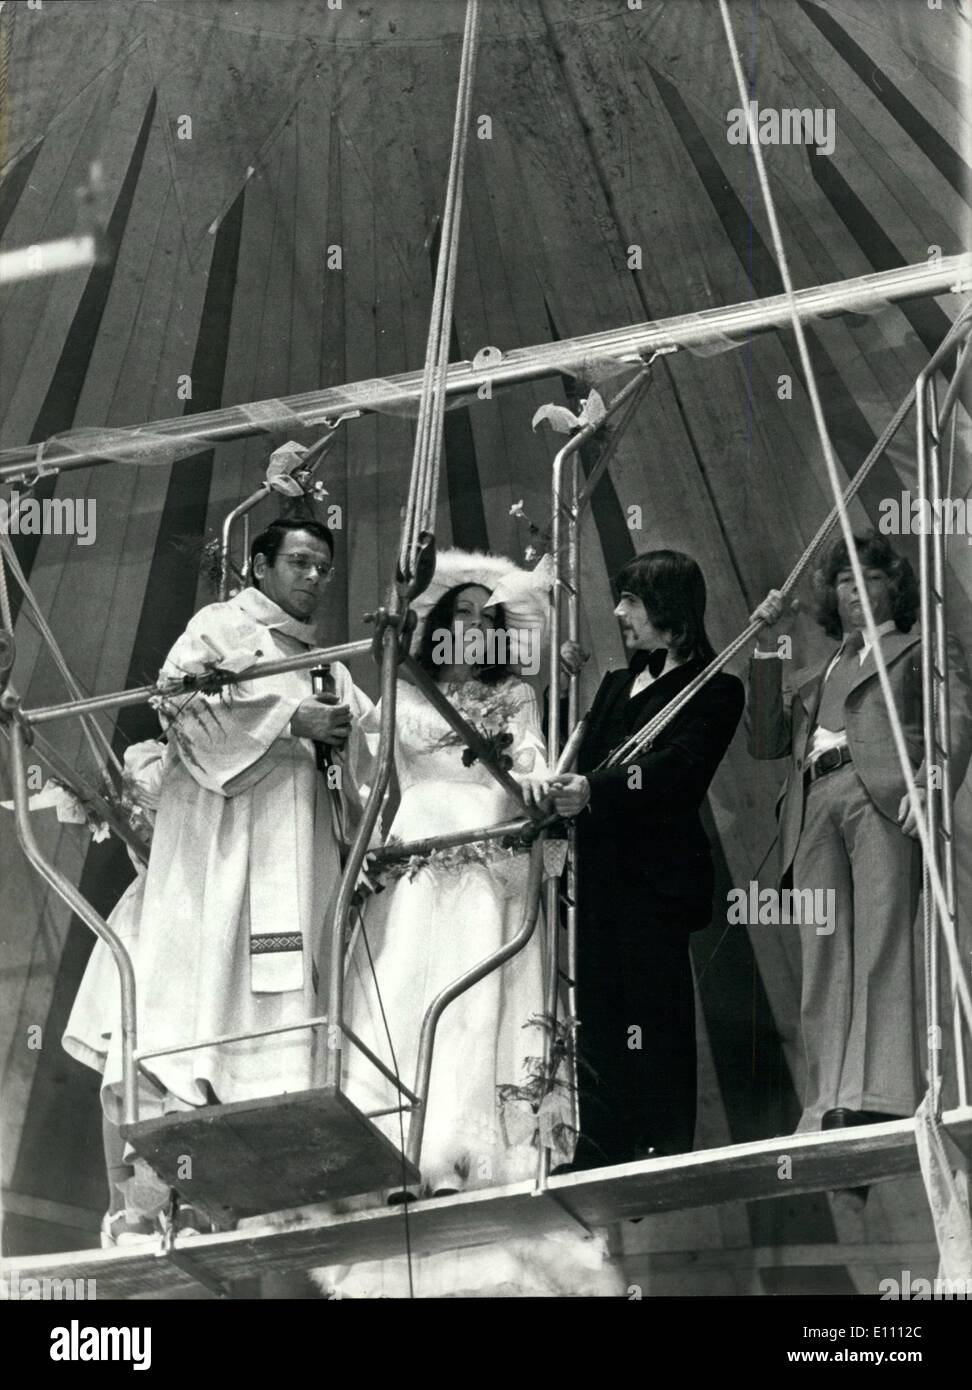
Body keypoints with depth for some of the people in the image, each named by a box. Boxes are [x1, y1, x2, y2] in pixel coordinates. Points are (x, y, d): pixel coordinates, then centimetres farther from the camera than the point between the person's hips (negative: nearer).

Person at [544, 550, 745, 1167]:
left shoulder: (713, 690, -2)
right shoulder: (616, 686, 22)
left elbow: (678, 767, -18)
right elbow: (586, 765, 18)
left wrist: (594, 788, -30)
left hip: (656, 880, -7)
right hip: (601, 875, 7)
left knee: (654, 1023, -6)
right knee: (597, 1020, 7)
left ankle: (665, 1157, 0)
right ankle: (600, 1155, 14)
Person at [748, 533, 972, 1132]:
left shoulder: (924, 650, 22)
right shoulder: (813, 677, 37)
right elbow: (767, 741, 24)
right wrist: (769, 650, 17)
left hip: (884, 795, -4)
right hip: (815, 808, 4)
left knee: (881, 942, -20)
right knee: (824, 958, -9)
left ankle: (881, 1097, -31)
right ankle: (829, 1109, -17)